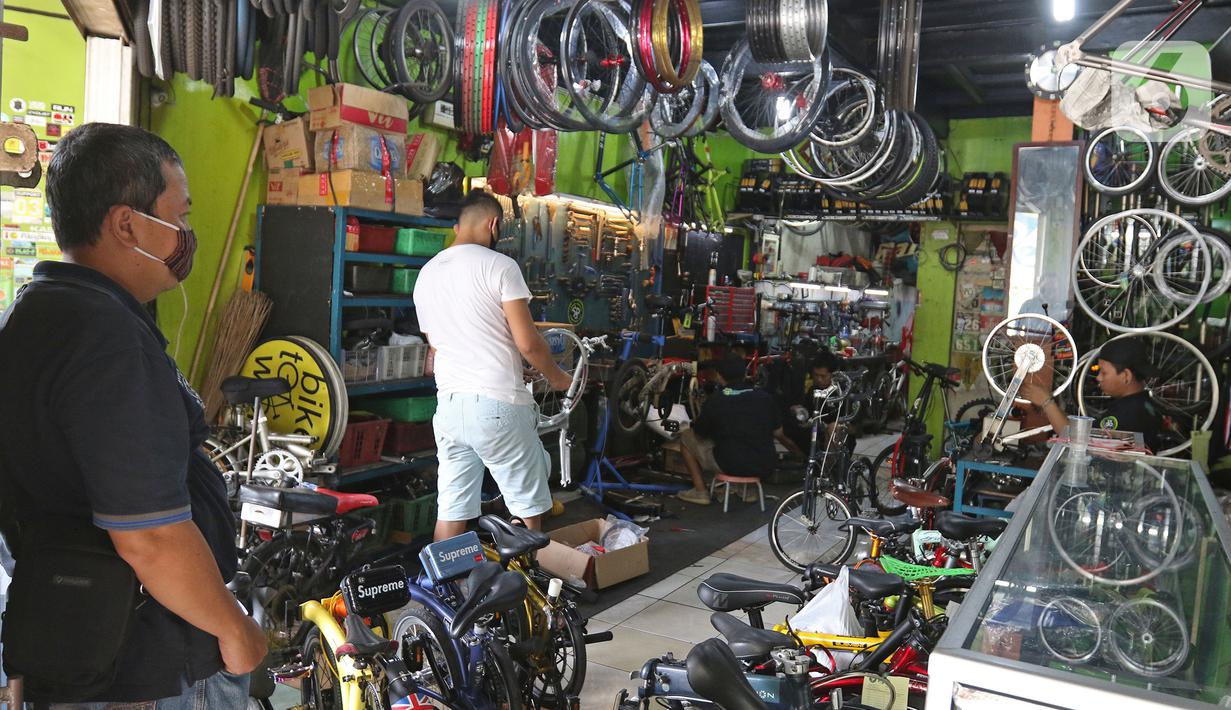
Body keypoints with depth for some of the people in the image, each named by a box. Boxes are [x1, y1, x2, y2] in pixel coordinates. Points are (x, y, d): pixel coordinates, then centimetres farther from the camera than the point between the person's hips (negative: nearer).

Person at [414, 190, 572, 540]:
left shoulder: (426, 275, 14)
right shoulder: (499, 265, -7)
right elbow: (527, 342, -11)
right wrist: (556, 377, 6)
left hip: (448, 403, 7)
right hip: (498, 405, -6)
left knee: (450, 511, 10)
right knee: (529, 509, 6)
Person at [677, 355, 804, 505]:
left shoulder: (714, 400, -11)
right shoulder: (765, 397, -1)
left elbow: (699, 434, 2)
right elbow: (779, 434, 9)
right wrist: (800, 453, 28)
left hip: (730, 466, -4)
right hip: (764, 467, 4)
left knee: (686, 437, 15)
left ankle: (700, 491, 13)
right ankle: (749, 488, 26)